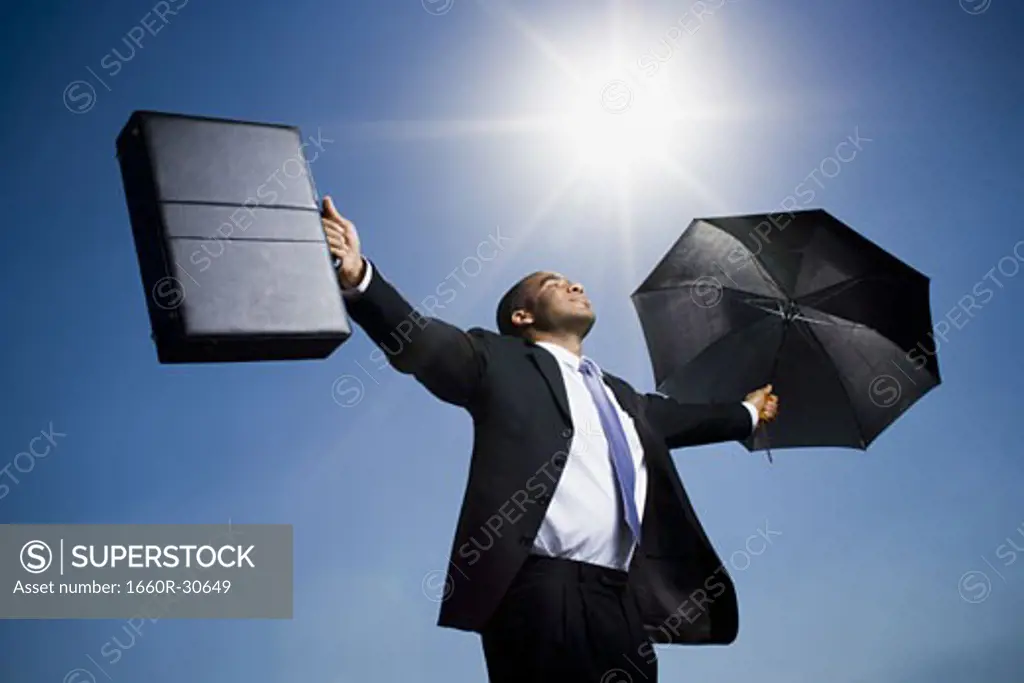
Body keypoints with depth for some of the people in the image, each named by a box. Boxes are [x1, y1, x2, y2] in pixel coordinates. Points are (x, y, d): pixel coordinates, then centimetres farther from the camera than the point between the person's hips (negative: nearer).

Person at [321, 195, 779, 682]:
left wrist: (747, 413, 59)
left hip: (621, 599, 6)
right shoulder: (499, 361, 9)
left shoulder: (620, 396, 29)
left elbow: (675, 417, 45)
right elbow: (420, 341, -5)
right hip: (540, 592, -6)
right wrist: (358, 277, -22)